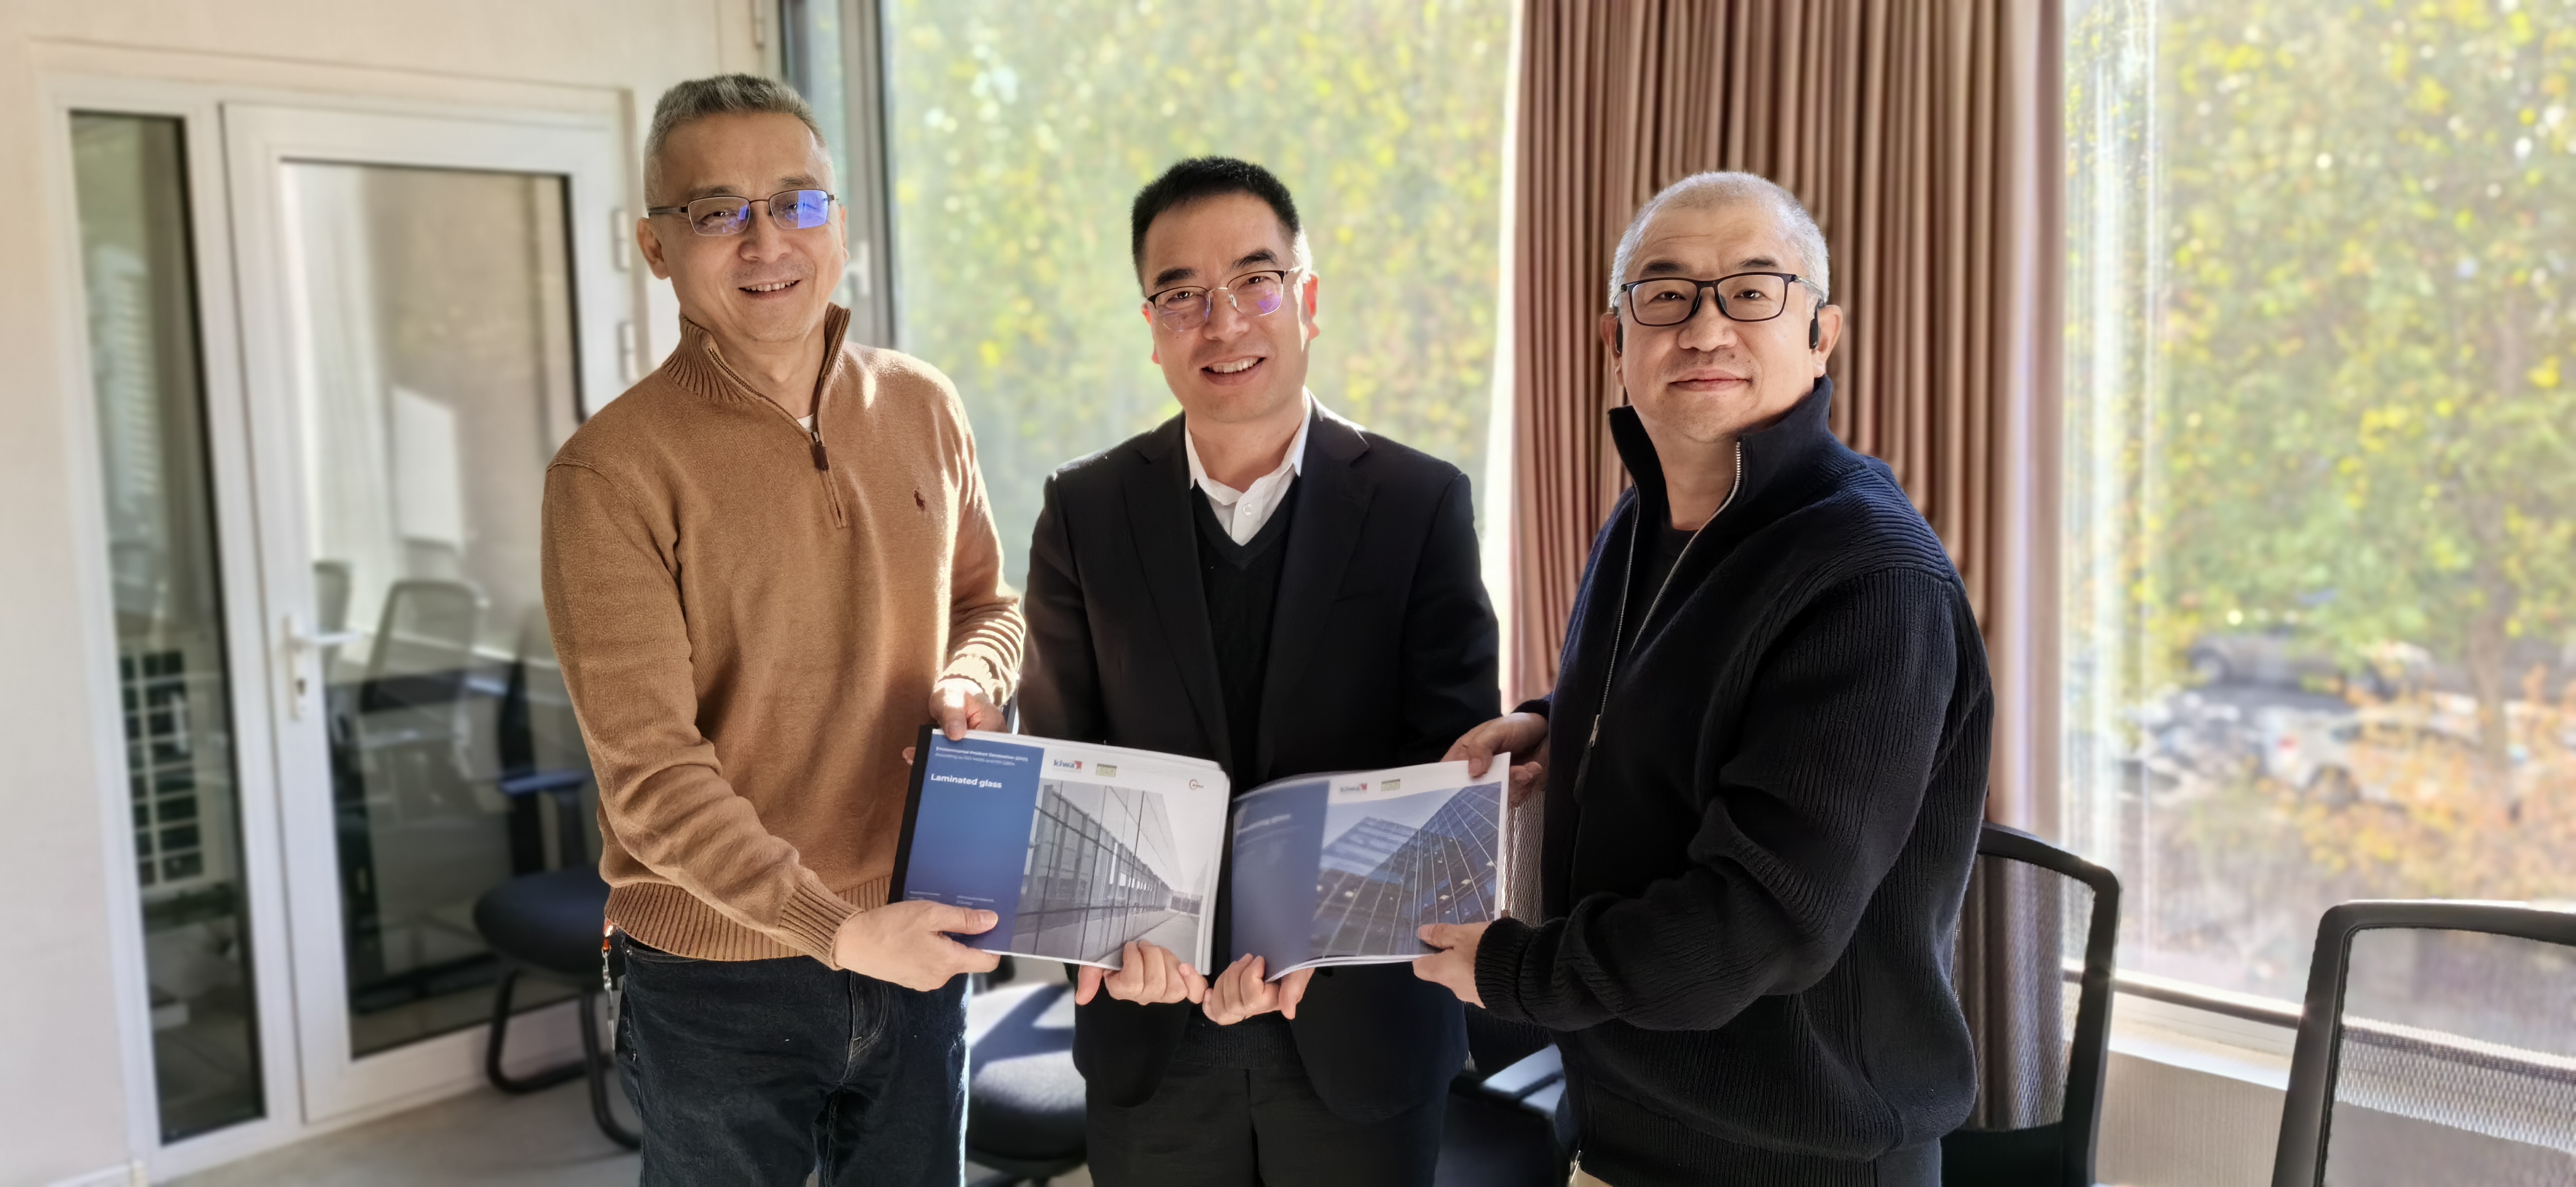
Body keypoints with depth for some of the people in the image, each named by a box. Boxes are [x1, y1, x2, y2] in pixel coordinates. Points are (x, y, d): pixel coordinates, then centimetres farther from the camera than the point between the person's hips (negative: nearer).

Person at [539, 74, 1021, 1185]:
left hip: (920, 951, 5)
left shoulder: (924, 408, 2)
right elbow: (651, 771, -17)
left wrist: (970, 680, -8)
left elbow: (986, 600, 15)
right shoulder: (613, 471, -14)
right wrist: (838, 931, -23)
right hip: (719, 981, -4)